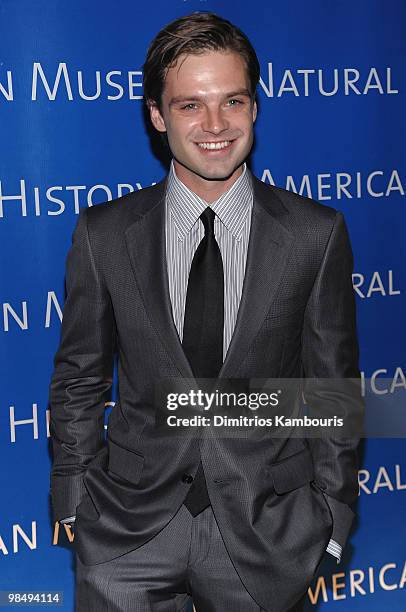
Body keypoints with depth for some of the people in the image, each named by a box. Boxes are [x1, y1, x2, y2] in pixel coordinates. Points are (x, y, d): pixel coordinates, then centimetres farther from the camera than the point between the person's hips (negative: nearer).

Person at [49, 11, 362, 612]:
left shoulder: (317, 234, -6)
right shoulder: (102, 234, -4)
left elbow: (335, 388, 0)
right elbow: (79, 381, 4)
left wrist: (329, 528, 1)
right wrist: (77, 508, 3)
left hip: (269, 538, 0)